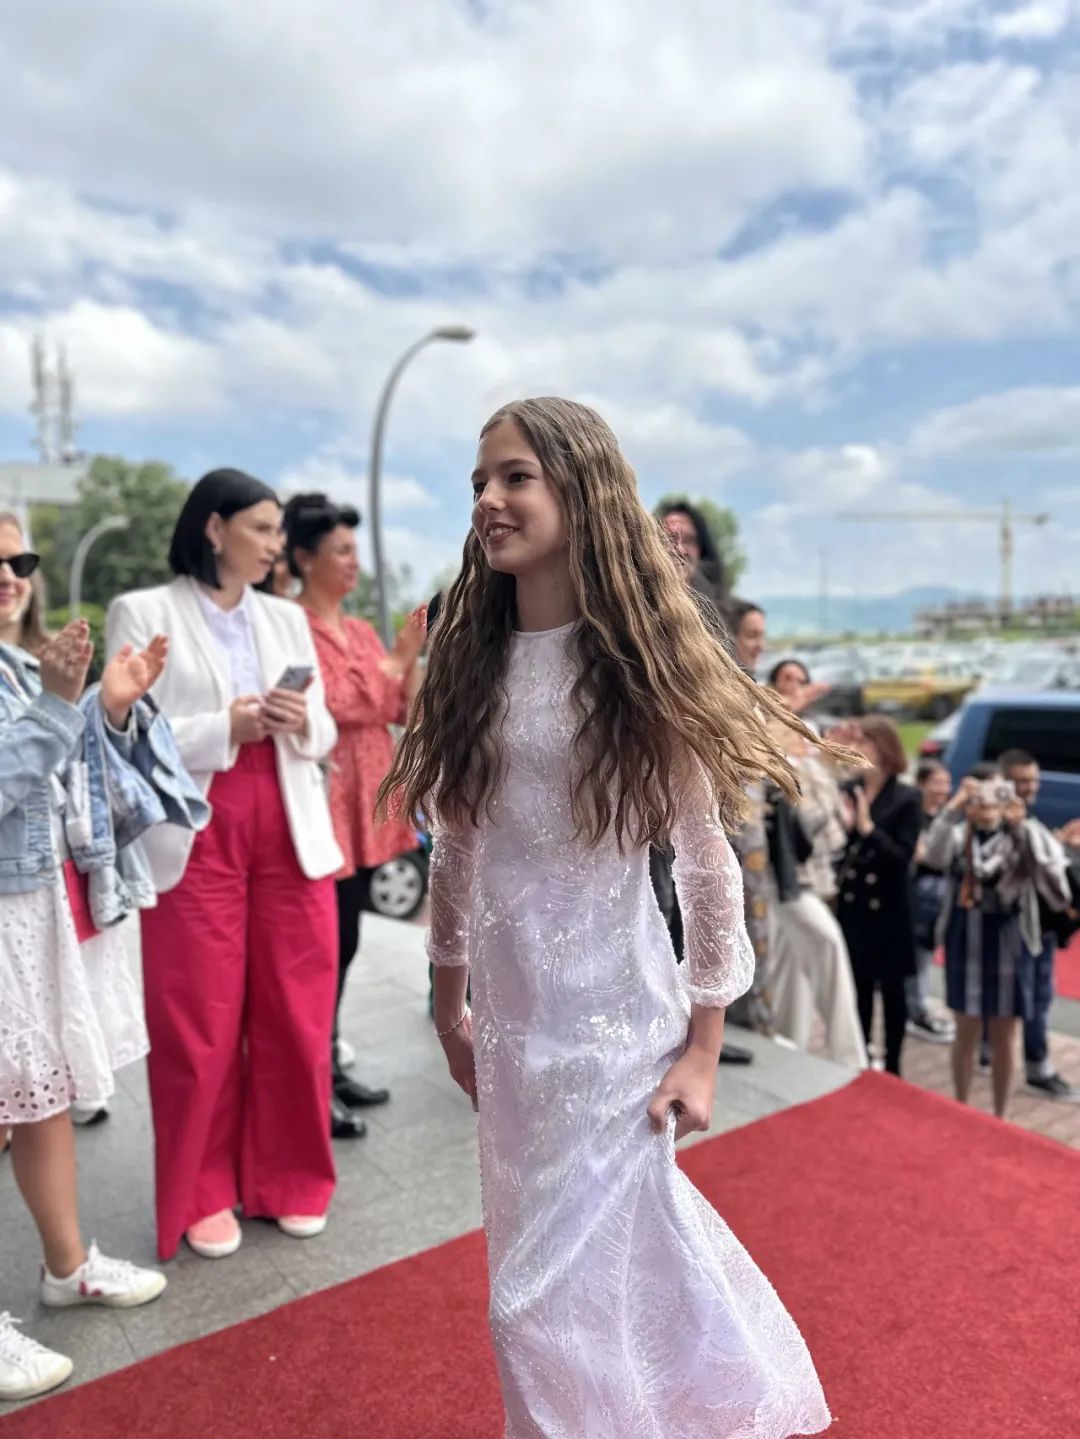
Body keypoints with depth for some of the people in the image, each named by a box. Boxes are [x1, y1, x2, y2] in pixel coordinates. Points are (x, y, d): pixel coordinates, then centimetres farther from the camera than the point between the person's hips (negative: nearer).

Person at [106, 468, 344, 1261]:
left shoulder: (289, 619, 13)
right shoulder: (142, 613, 0)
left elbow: (326, 735, 12)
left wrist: (302, 724, -10)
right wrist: (224, 728, -18)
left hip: (291, 835, 4)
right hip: (196, 841, -4)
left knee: (296, 1016, 10)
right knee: (200, 1025, 5)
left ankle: (289, 1180, 29)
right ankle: (204, 1194, 25)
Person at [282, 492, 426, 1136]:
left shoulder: (363, 631, 13)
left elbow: (404, 711, 11)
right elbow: (325, 709, -17)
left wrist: (413, 659, -4)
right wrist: (395, 661, -12)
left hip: (367, 802, 8)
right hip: (323, 803, -8)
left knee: (345, 942, 15)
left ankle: (331, 1066, 28)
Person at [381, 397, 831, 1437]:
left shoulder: (640, 666, -11)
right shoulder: (472, 663, 2)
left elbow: (707, 867, -9)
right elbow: (456, 854, 8)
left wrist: (703, 1047, -9)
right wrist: (448, 1007, 12)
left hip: (618, 1021, -5)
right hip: (511, 1025, 5)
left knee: (551, 1295, 4)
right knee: (630, 1242, 22)